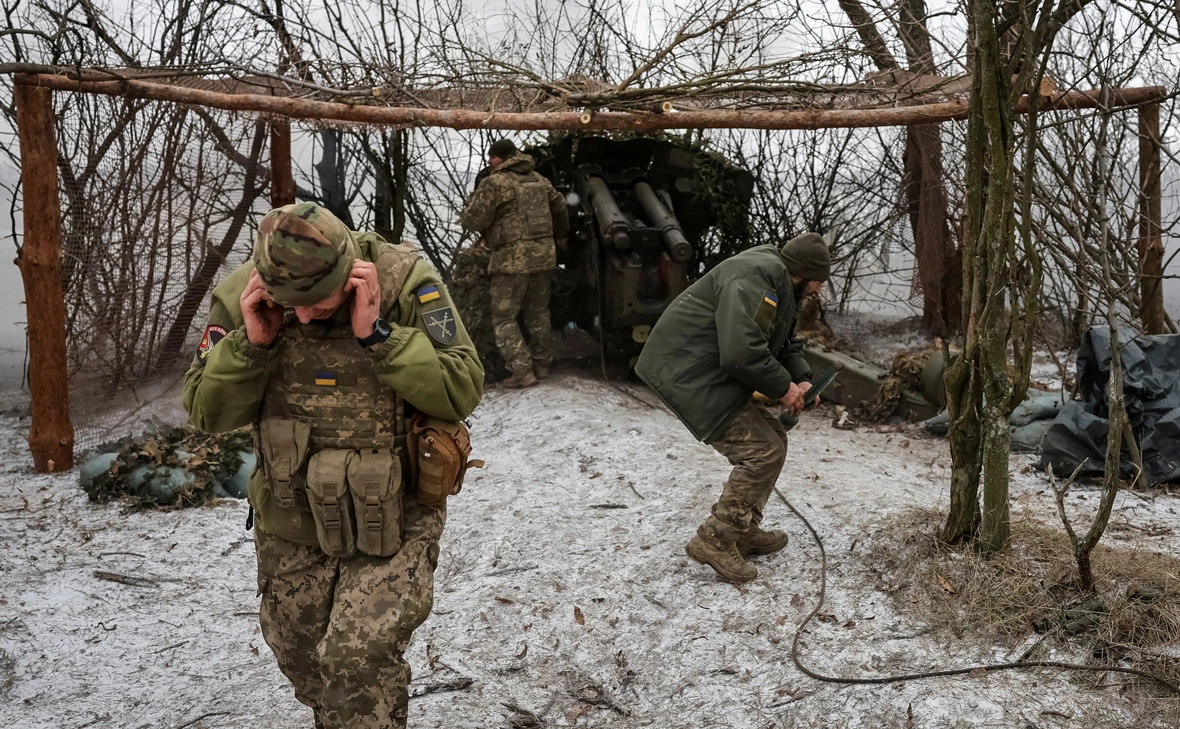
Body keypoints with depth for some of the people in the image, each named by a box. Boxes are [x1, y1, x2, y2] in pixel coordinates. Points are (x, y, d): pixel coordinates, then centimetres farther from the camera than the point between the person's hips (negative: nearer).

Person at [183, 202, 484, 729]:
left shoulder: (405, 281, -20)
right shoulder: (241, 298, -12)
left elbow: (462, 393, -22)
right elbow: (207, 413, -6)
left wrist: (377, 333, -31)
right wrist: (252, 343, -23)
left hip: (392, 519, -4)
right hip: (290, 524, 4)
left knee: (359, 657, -19)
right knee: (299, 658, 21)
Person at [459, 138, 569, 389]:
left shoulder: (495, 183, -10)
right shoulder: (539, 180, 13)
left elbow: (473, 221, -11)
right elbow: (560, 207, 26)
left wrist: (470, 205, 12)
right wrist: (560, 235, 43)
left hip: (513, 259, -7)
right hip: (544, 255, 7)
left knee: (503, 318, 0)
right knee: (538, 314, 19)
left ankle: (522, 370, -8)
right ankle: (542, 365, 26)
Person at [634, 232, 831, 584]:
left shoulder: (780, 285, 16)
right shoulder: (756, 277, -21)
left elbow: (787, 344, 26)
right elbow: (741, 352, -31)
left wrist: (801, 379, 6)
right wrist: (782, 388, -16)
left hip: (712, 376, 11)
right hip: (691, 376, -11)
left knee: (773, 439, 14)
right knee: (763, 452, -10)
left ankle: (744, 532, 25)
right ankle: (714, 541, 0)